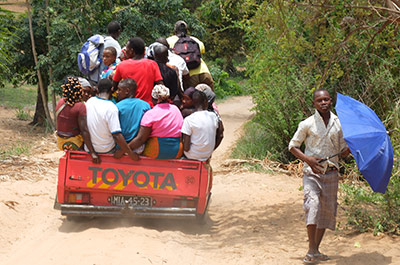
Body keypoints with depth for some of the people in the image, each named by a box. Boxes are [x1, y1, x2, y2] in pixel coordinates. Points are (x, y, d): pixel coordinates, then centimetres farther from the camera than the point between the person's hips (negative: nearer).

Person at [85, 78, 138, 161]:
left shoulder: (89, 101, -5)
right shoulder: (111, 108, -23)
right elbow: (117, 135, -27)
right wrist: (130, 153, -21)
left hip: (88, 148, 6)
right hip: (106, 151, -6)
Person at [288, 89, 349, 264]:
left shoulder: (338, 124, 9)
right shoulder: (307, 124, -1)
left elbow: (343, 152, 14)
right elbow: (292, 146, 3)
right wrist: (308, 159, -12)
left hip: (331, 172, 4)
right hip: (311, 171, -4)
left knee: (327, 211, 5)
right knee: (313, 205, -21)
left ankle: (316, 251, 17)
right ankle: (311, 251, -17)